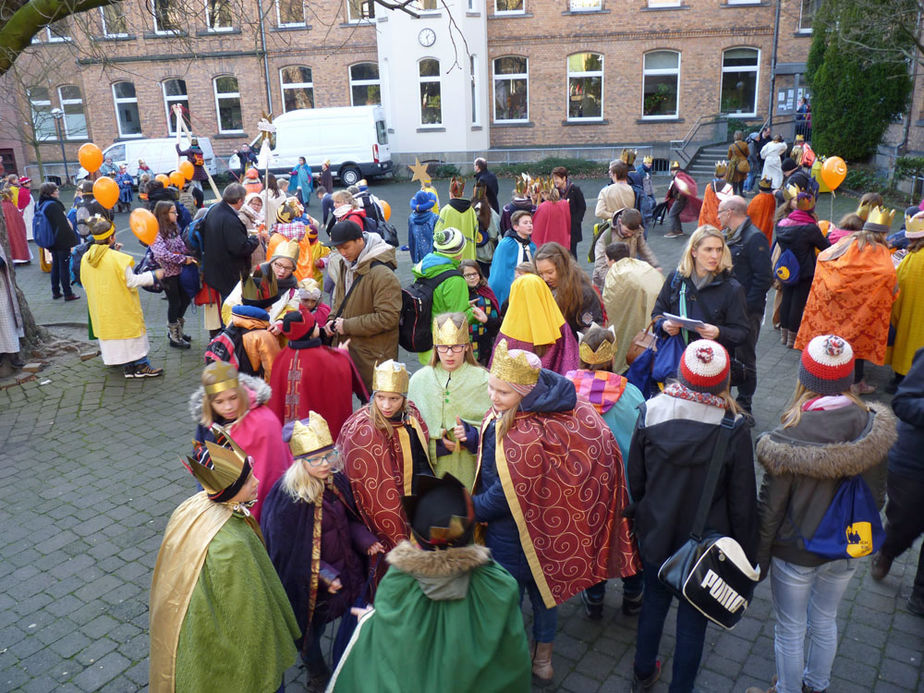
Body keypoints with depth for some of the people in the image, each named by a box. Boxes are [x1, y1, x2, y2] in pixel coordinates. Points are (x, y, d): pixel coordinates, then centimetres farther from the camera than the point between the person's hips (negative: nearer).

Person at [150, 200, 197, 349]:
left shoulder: (173, 229, 10)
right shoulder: (156, 232, -16)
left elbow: (182, 247, 11)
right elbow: (162, 253, -26)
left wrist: (189, 257, -8)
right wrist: (184, 259, -22)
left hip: (178, 271, 8)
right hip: (167, 273, -8)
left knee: (185, 299, 14)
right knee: (174, 302, 1)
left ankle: (175, 330, 31)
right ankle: (174, 337, 15)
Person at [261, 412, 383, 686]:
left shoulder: (335, 481, -8)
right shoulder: (289, 498, -28)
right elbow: (290, 549, -21)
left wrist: (366, 540, -9)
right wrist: (325, 576, -22)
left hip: (345, 569, 6)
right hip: (312, 583, -5)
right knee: (313, 627, 18)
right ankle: (317, 673, 47)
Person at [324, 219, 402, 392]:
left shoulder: (382, 274, -21)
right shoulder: (344, 265, 8)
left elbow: (388, 318, -24)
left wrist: (348, 326, -20)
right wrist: (332, 320, 2)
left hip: (373, 356, -8)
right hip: (344, 346, 8)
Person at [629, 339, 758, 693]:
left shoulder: (650, 412, -17)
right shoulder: (733, 429, -23)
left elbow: (635, 481, -6)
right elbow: (742, 502, -13)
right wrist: (746, 554, 1)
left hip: (655, 535, 3)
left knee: (653, 603, 25)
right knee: (692, 619, 17)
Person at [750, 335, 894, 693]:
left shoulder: (788, 442, -30)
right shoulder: (874, 428, -17)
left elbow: (770, 510, -19)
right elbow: (876, 495, -2)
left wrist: (758, 558, -3)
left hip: (795, 554, -5)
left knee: (790, 631, 19)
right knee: (825, 622, 29)